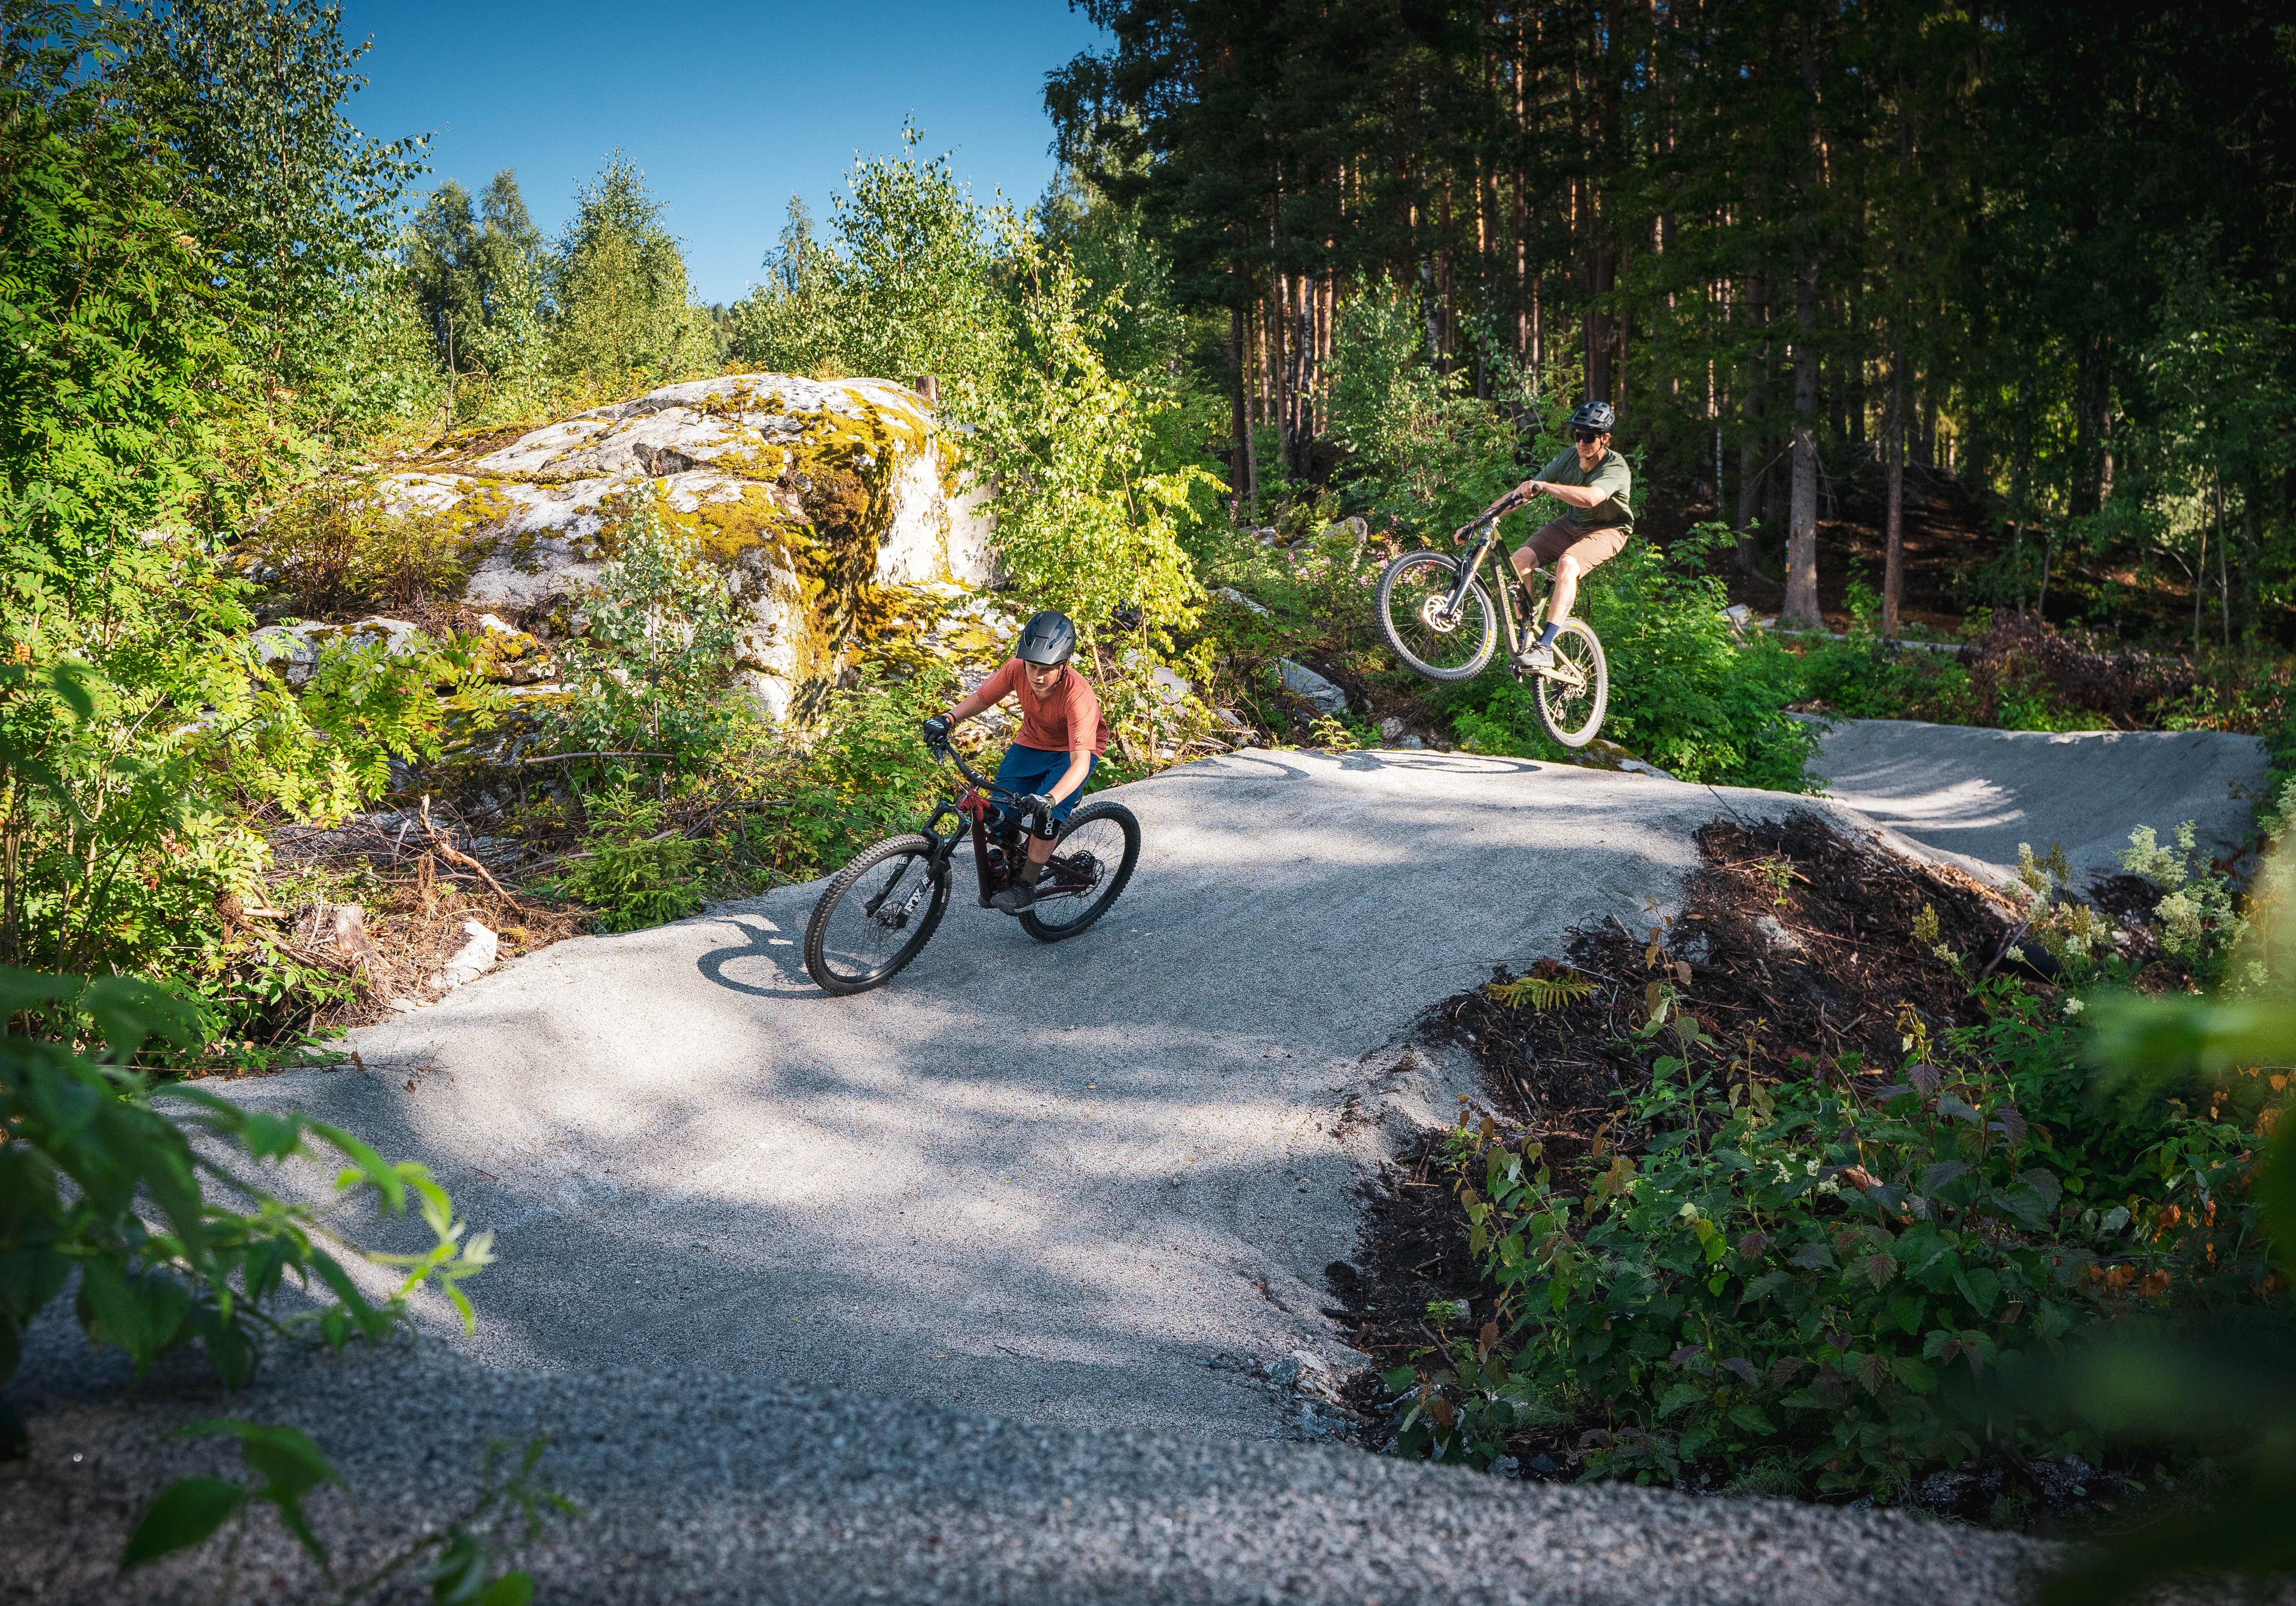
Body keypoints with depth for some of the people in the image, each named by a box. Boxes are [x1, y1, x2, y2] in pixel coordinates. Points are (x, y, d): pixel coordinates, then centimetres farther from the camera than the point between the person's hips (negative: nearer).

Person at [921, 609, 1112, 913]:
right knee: (999, 812, -9)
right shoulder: (1017, 668, -26)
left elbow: (1081, 761, -45)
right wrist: (948, 719, -29)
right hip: (1032, 743, 4)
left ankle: (1026, 885, -8)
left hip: (1073, 752, -4)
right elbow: (981, 699, -9)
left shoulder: (1078, 695, -38)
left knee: (1047, 812, -27)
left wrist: (1049, 798, -61)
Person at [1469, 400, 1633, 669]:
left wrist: (1543, 486, -53)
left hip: (1607, 530, -6)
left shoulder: (1616, 467, -25)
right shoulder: (1570, 458, -10)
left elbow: (1590, 498, -48)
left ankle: (1544, 648, -40)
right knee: (1520, 559, -20)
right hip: (1571, 525, 6)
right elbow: (1524, 491, -10)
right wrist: (1481, 519, -17)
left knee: (1568, 563, -37)